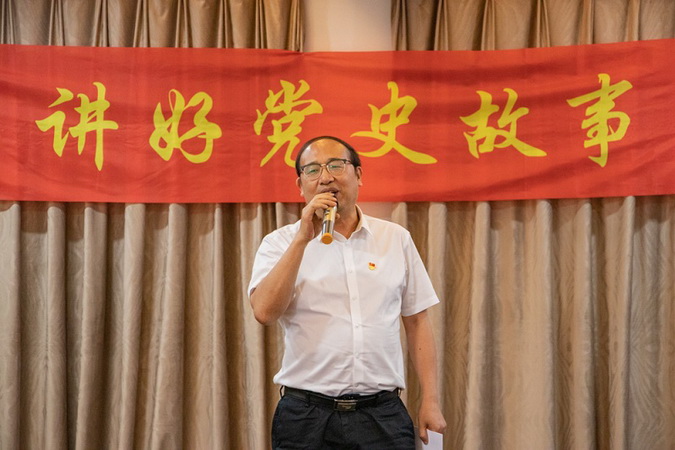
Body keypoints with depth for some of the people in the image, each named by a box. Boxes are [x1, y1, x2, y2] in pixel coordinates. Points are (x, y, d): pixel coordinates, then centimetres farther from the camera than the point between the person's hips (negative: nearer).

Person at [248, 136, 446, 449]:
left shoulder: (396, 238, 8)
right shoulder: (280, 243, 2)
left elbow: (416, 321, 9)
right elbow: (265, 311, -14)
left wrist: (430, 401, 3)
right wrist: (303, 238, -17)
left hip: (382, 412, 1)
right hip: (307, 415, -1)